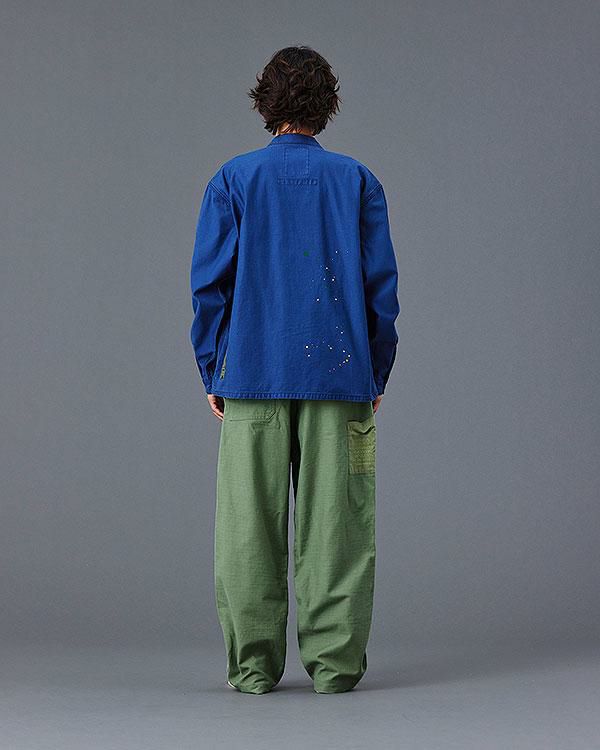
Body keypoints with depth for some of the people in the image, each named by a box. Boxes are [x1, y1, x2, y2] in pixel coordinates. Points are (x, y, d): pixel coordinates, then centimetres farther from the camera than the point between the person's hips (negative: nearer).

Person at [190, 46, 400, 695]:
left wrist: (213, 372, 8)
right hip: (340, 372, 1)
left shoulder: (233, 179, 3)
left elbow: (210, 283, 1)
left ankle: (252, 663, 6)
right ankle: (334, 660, 4)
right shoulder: (357, 180, 5)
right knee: (333, 519, 3)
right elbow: (381, 283, 4)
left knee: (250, 522, 4)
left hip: (253, 373, 0)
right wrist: (376, 372, 11)